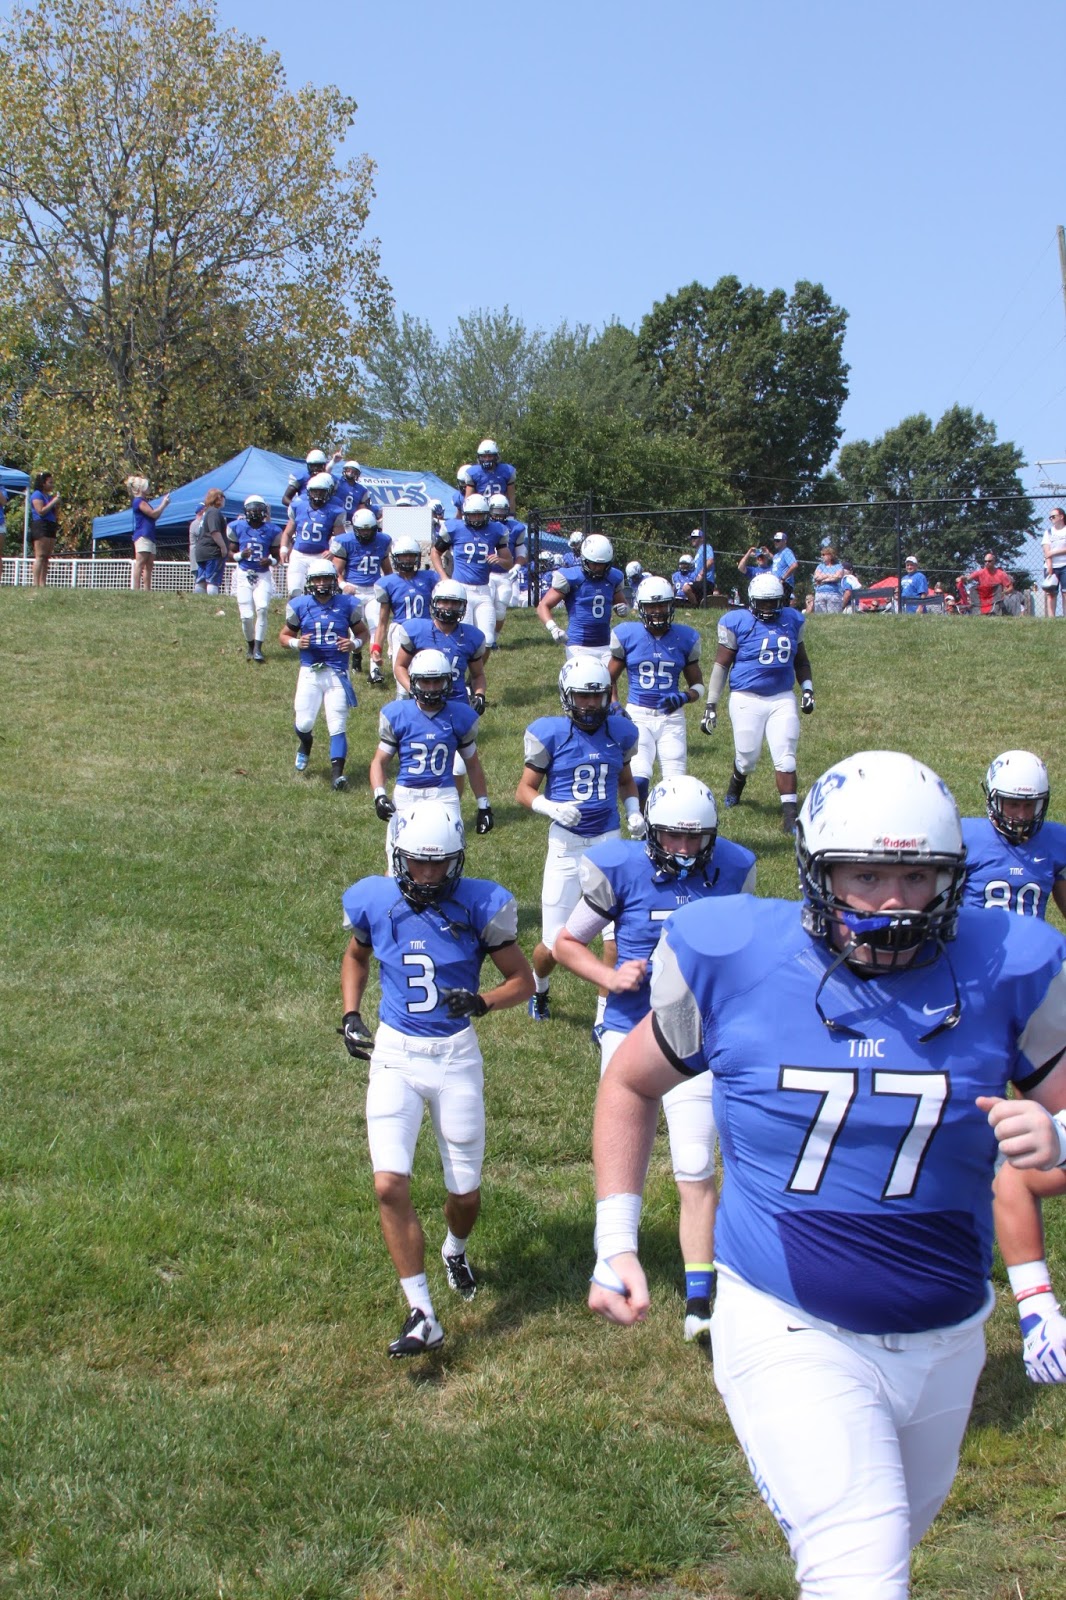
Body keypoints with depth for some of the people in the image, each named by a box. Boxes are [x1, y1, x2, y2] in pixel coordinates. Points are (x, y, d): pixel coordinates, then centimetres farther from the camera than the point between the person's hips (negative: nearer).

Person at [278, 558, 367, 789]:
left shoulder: (347, 604, 1)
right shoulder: (299, 605, 2)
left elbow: (362, 632, 13)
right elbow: (284, 635, 11)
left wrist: (354, 643, -8)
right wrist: (296, 642, -11)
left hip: (337, 673, -1)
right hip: (310, 672, 1)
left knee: (337, 725, -8)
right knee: (304, 723, -2)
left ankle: (337, 773, -12)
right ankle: (305, 745, 34)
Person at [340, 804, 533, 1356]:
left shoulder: (478, 906, -11)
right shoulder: (375, 902, -4)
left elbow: (522, 981, -3)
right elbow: (356, 957, 19)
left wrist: (480, 1002, -22)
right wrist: (350, 1015, 4)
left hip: (455, 1057, -1)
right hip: (393, 1055, 1)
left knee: (464, 1192, 9)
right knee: (390, 1185, -15)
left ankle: (456, 1250, 47)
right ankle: (421, 1316, -6)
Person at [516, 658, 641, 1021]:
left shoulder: (620, 732, 3)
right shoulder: (550, 733, -8)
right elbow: (524, 791, -3)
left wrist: (634, 811, 1)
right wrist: (552, 807, -22)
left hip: (609, 842, 2)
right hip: (567, 845, -2)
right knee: (554, 945, 3)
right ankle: (539, 989, 38)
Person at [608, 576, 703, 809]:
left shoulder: (685, 638, 4)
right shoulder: (627, 635, 0)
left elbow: (697, 685, 12)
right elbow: (610, 678, 11)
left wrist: (684, 698, -10)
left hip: (671, 717, 2)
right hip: (637, 715, -2)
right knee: (639, 779, -19)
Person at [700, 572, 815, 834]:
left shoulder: (792, 620, 7)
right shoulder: (737, 623, -6)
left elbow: (800, 660, 21)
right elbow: (721, 665, -2)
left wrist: (807, 688, 8)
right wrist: (711, 705, -3)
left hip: (783, 699, 3)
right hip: (747, 699, -3)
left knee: (785, 757, -6)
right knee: (747, 757, 5)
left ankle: (790, 815, -5)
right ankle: (736, 784, 40)